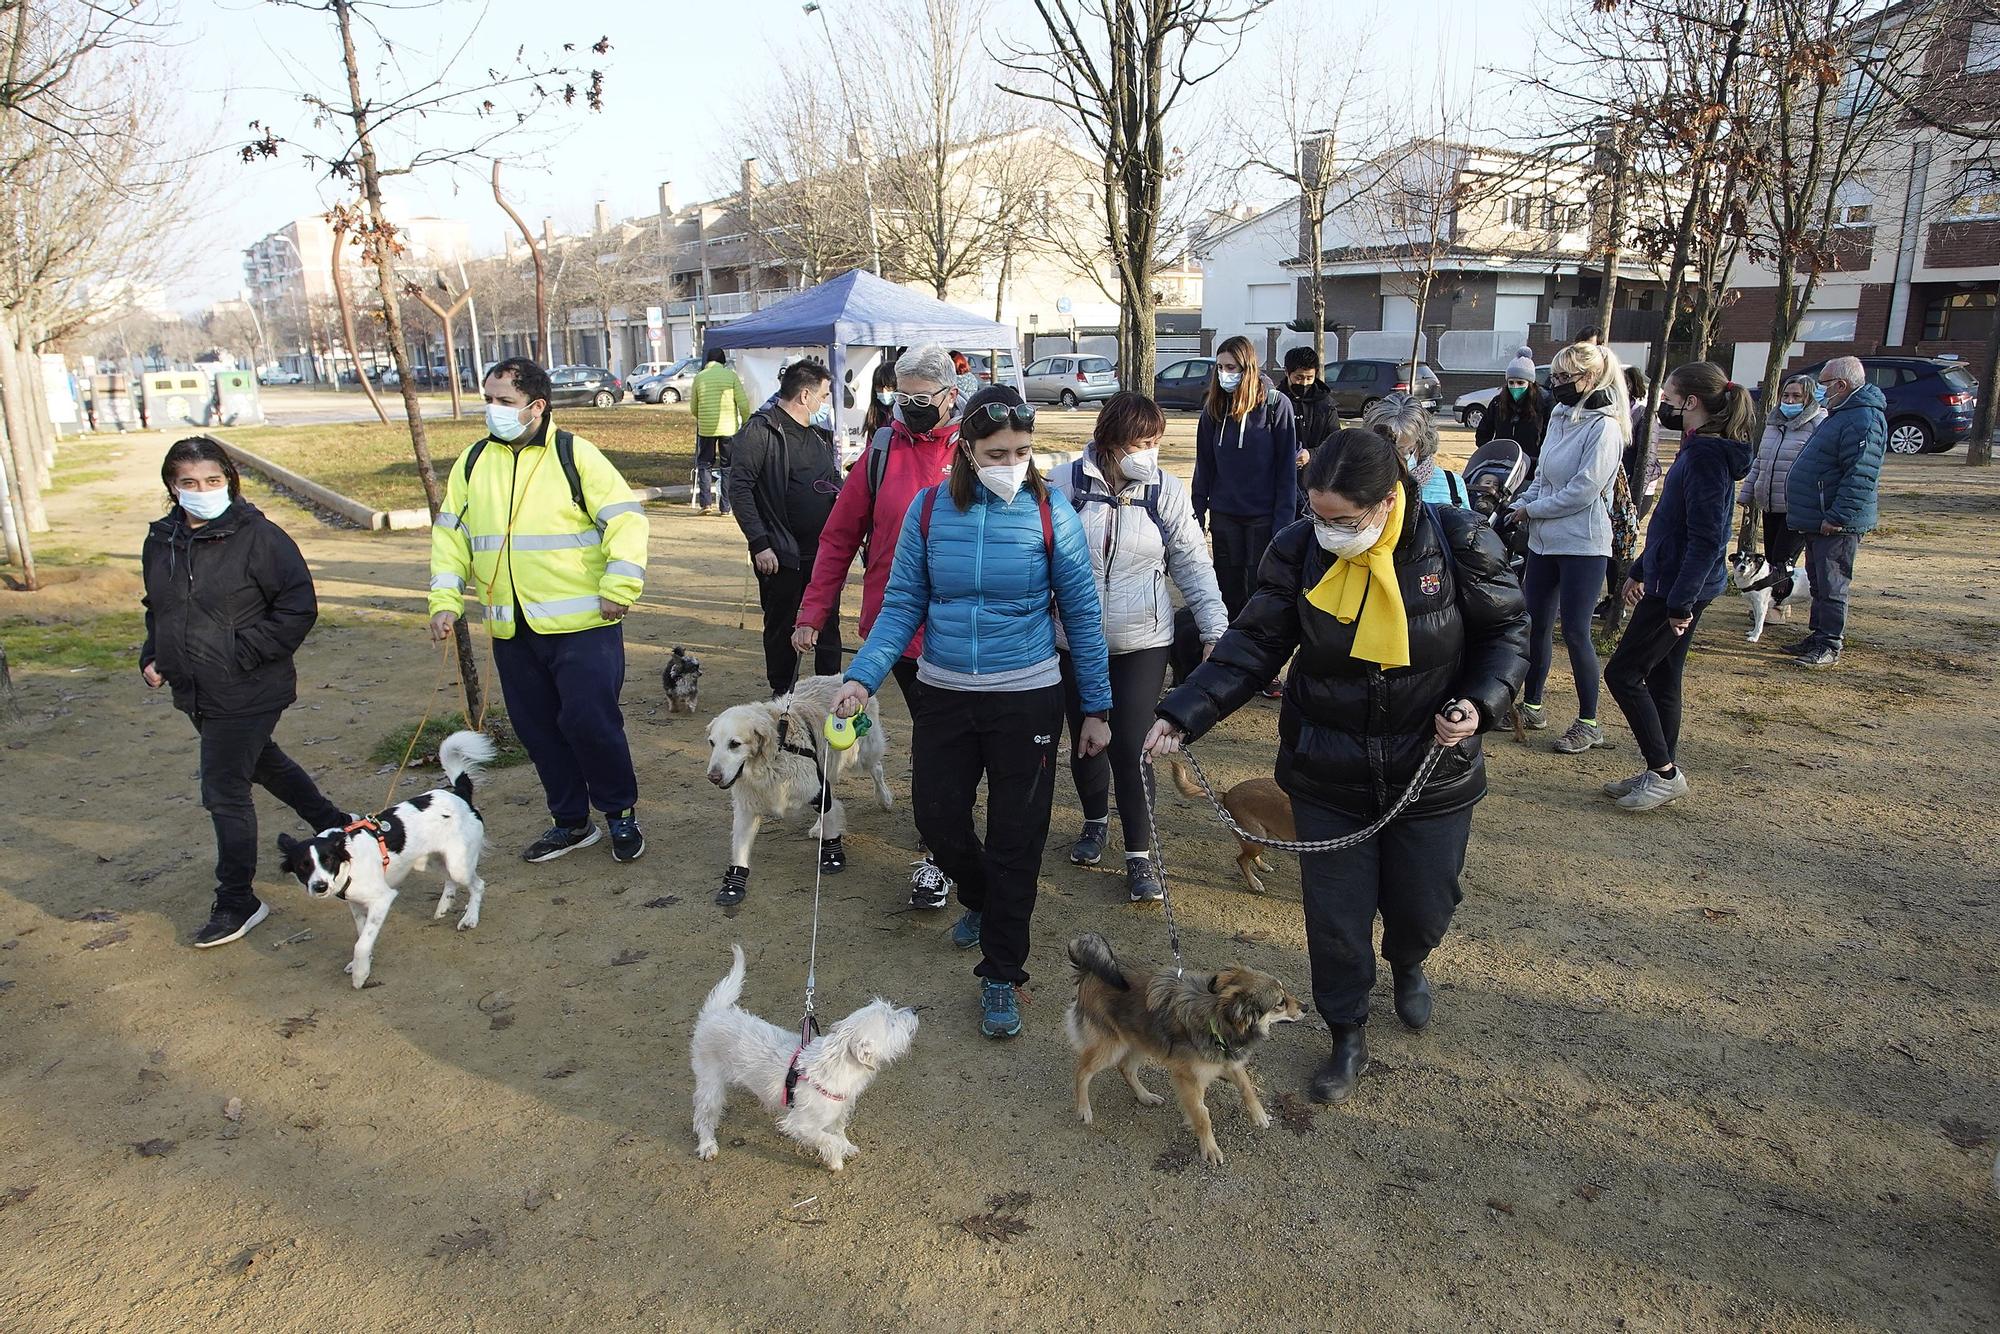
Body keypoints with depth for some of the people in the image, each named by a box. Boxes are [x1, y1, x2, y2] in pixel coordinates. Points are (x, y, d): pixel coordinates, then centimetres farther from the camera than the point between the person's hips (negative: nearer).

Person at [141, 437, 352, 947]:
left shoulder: (258, 537, -16)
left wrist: (243, 654, -20)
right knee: (262, 763, 23)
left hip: (248, 693, -8)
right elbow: (157, 608, 21)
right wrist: (153, 656, 6)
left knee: (225, 793, -3)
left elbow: (299, 609, -16)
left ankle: (237, 902, 12)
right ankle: (334, 827, 45)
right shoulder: (161, 542, 6)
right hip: (195, 694, 8)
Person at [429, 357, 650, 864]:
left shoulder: (574, 454, -5)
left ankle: (621, 812, 15)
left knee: (589, 721, -7)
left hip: (582, 624, -5)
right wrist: (445, 599, 5)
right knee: (538, 729, 11)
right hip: (512, 630, 6)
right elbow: (450, 535, 15)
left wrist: (618, 586, -17)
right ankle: (570, 822, 27)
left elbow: (626, 518, -8)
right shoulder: (472, 463, 10)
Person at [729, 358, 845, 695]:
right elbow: (739, 488, -15)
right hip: (782, 555, -6)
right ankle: (782, 696, 23)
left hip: (825, 552, 6)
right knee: (781, 629, 8)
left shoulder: (820, 433, 14)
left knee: (828, 625, 10)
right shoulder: (761, 430, -10)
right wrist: (760, 544, -20)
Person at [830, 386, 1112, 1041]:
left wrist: (1096, 708, 1)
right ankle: (980, 900, 46)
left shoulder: (1050, 515, -8)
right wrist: (862, 678, -14)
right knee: (938, 820, 12)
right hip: (944, 695, 2)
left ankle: (1001, 974, 22)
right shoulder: (930, 509, -4)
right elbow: (902, 605, -1)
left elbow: (1082, 614, -2)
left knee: (1016, 839, 4)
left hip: (1026, 699, -2)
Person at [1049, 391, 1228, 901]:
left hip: (1142, 644, -1)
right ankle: (1096, 821, 41)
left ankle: (1140, 853, 13)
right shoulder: (1065, 485, -7)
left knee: (1130, 748, -4)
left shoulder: (1165, 490, -5)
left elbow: (1193, 566, 0)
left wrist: (1214, 632, -5)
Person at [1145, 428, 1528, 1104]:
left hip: (1432, 769, 0)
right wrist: (1183, 713, -21)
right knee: (1335, 915, 7)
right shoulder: (1300, 549, -13)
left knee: (1423, 903, 16)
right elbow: (1253, 644, -10)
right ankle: (1348, 1036, 33)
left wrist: (1481, 702, -20)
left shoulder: (1458, 542, -16)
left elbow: (1506, 632, -2)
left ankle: (1408, 965, 54)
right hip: (1327, 774, 1)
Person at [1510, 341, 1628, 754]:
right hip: (1544, 539, 8)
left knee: (1574, 631, -4)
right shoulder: (1560, 417, 10)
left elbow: (1584, 490, -19)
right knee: (1536, 624, 12)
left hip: (1582, 544, -8)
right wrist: (1520, 505, 1)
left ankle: (1589, 723, 8)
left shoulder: (1604, 426, -14)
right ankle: (1531, 705, 26)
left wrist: (1532, 509, -10)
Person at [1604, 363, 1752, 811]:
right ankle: (1660, 774, 24)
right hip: (1672, 584, 10)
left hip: (1680, 589, -10)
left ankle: (1664, 772, 4)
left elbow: (1705, 538, -23)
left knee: (1623, 673, -4)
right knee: (1660, 678, 15)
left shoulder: (1706, 456, -19)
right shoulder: (1699, 449, 13)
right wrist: (1641, 570, 25)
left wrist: (1680, 601, -24)